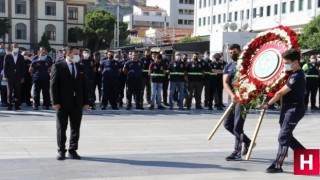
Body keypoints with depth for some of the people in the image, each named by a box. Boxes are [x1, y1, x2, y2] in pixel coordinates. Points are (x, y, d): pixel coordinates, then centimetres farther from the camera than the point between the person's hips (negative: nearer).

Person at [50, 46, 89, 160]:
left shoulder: (80, 68, 13)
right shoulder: (58, 66, -1)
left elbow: (84, 85, 13)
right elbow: (53, 85, -5)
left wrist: (86, 101, 6)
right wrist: (55, 102, -12)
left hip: (77, 103, 4)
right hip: (63, 103, -4)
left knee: (75, 128, 7)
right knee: (61, 128, 4)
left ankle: (73, 151, 16)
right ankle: (61, 151, 13)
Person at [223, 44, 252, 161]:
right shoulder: (228, 67, 12)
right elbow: (225, 83, 0)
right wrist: (231, 94, -19)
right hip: (234, 98, 7)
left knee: (237, 125, -8)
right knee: (228, 124, 9)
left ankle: (237, 152, -2)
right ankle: (247, 141, 27)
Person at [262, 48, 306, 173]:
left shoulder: (296, 77, -20)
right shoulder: (297, 74, 11)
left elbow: (281, 93, -18)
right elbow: (284, 91, 22)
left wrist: (268, 104, -8)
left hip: (294, 110, -10)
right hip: (288, 108, 10)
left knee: (283, 137, -8)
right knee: (287, 136, 15)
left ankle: (277, 165, -2)